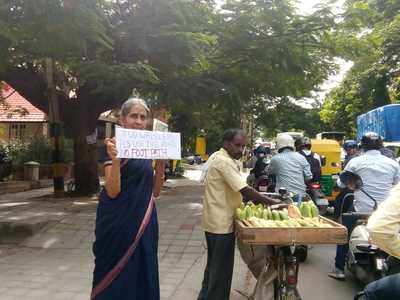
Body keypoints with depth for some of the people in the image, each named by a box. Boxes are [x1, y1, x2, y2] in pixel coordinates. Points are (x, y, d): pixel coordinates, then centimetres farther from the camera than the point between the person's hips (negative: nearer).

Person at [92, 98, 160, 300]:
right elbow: (112, 192, -17)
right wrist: (115, 159, -31)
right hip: (119, 223, -6)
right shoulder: (115, 145, -9)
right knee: (117, 278, 5)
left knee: (142, 274, 14)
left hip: (143, 222, 7)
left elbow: (153, 190, 11)